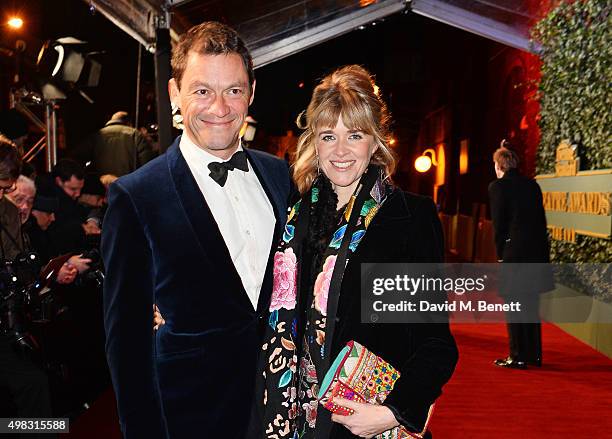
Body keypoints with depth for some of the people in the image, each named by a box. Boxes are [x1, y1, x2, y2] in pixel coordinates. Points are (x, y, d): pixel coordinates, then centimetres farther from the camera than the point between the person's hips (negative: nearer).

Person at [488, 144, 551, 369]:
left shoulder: (498, 186, -6)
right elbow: (541, 219, 12)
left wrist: (501, 254, 2)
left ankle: (518, 356, 6)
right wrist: (542, 252, 17)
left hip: (514, 251, -6)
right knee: (531, 305, 15)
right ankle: (534, 354, 22)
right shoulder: (532, 185, 11)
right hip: (537, 251, 6)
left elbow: (499, 224, -7)